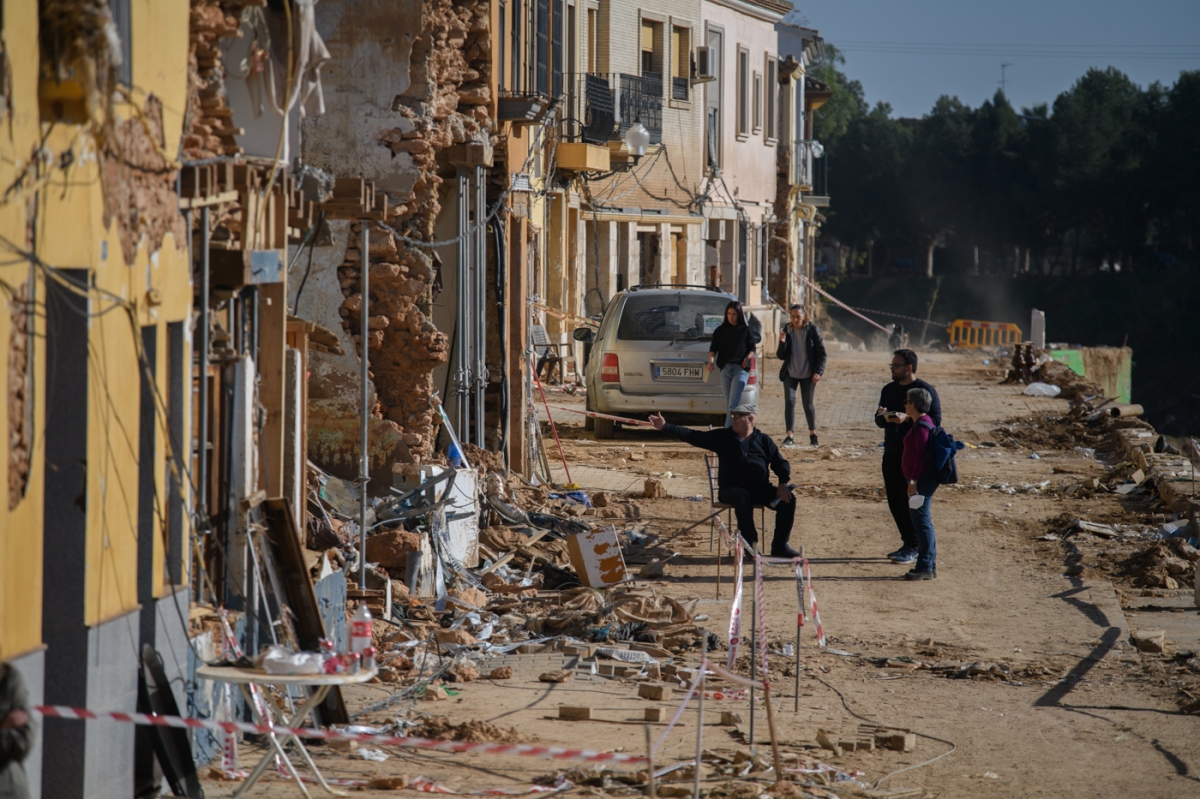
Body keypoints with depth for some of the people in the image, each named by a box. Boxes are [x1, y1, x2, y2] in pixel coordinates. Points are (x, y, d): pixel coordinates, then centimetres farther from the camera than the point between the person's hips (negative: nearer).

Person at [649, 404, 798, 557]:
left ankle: (779, 546, -12)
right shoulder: (723, 437, 10)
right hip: (731, 489, -2)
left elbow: (781, 463, 13)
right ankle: (751, 546, -35)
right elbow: (692, 436, 7)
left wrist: (783, 484, -7)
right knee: (743, 497, -37)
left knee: (788, 500, -20)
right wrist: (665, 427, -2)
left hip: (761, 489, 2)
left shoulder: (763, 440, 13)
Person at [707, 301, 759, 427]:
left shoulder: (745, 330, 4)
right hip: (725, 369, 3)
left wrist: (748, 357, -9)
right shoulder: (720, 330, 8)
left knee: (733, 404, -14)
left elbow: (752, 347, 11)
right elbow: (713, 348, 5)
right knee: (729, 404, 6)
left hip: (741, 369, -3)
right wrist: (711, 360, -15)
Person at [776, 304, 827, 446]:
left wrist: (818, 371, -14)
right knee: (789, 401, -11)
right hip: (790, 373, 2)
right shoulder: (787, 331, 0)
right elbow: (781, 356, 2)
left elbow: (821, 353, -4)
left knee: (808, 404, 4)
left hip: (807, 375, -2)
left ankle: (813, 433, 22)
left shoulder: (812, 330, -6)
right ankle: (790, 435, -10)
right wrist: (782, 343, -17)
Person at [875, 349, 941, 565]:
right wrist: (883, 417, -6)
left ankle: (914, 549, -1)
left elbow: (935, 421, -14)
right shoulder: (889, 390, 14)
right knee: (894, 501, 9)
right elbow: (879, 421, 18)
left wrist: (907, 418, -24)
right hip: (891, 454, 7)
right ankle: (907, 543, 19)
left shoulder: (925, 390, -8)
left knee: (910, 501, -7)